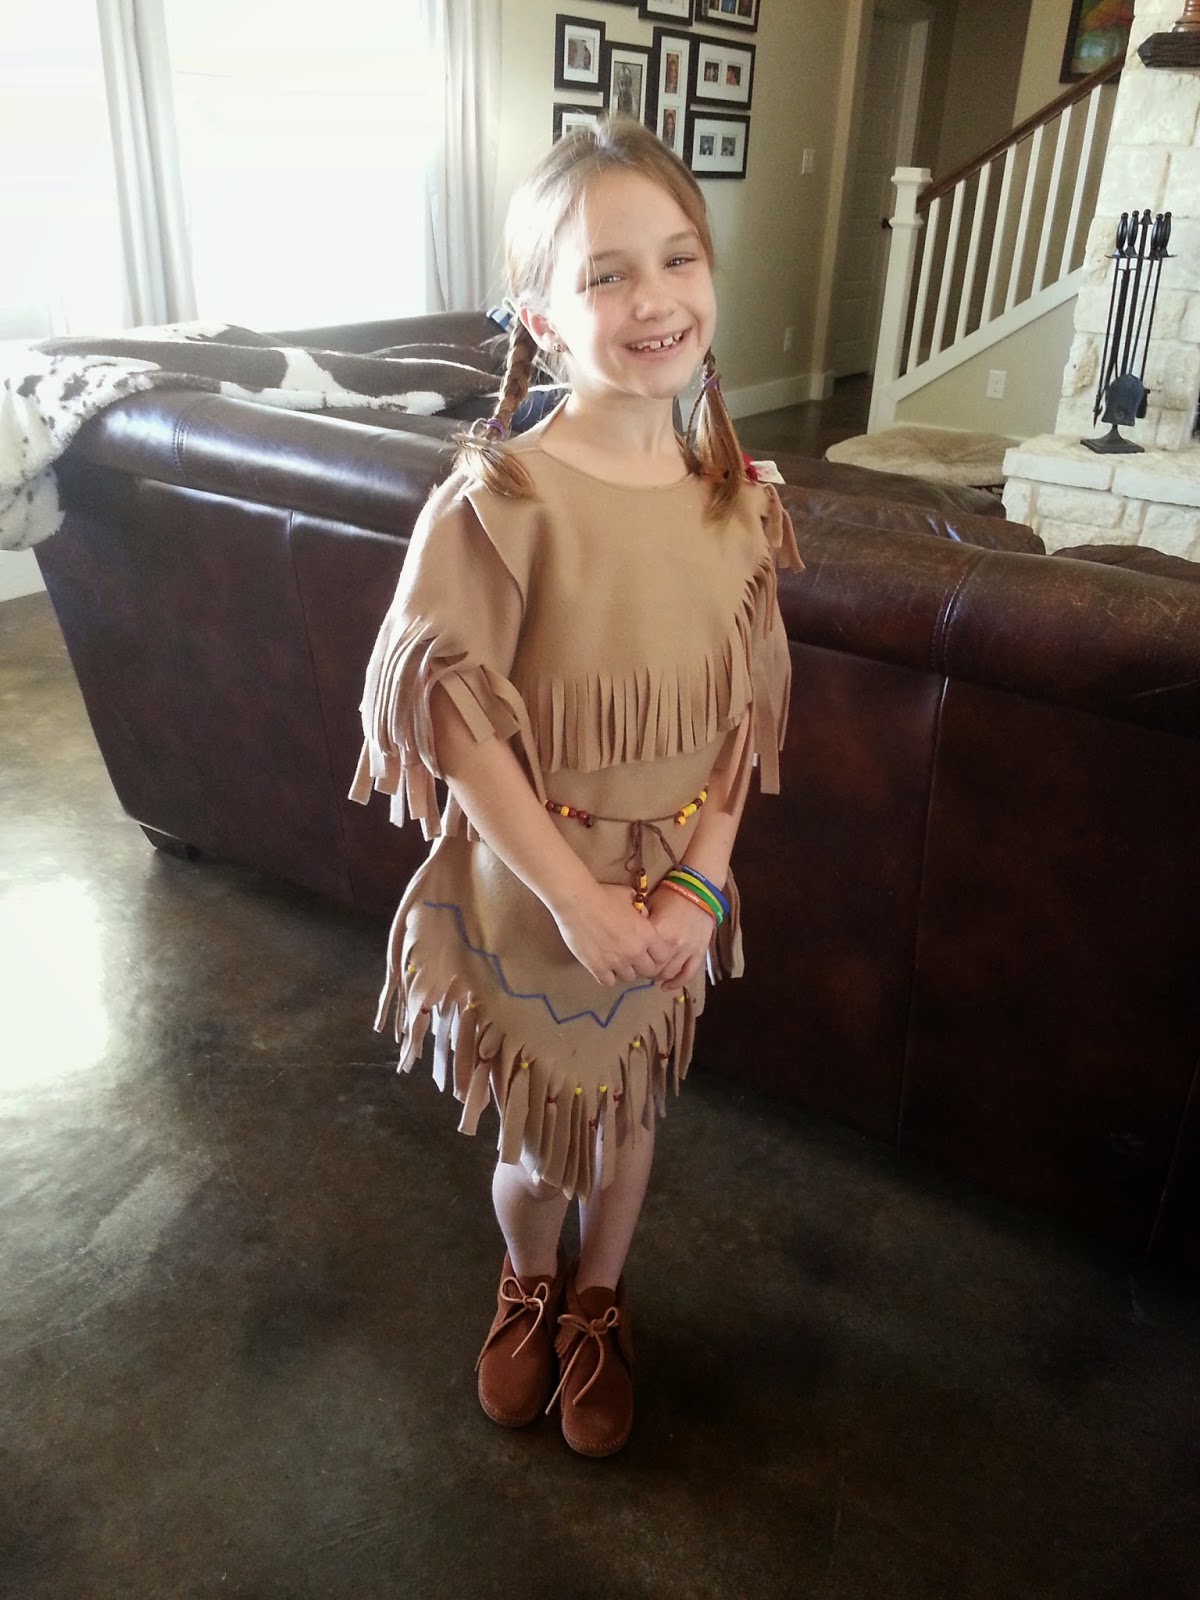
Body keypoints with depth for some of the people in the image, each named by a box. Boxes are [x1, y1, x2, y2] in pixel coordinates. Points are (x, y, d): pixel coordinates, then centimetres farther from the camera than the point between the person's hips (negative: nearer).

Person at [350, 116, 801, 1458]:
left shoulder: (736, 501, -5)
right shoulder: (500, 496, -19)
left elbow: (742, 720, 0)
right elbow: (452, 714, -19)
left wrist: (697, 887, -10)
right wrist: (577, 898, -18)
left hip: (671, 896, 4)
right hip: (530, 890, -3)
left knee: (627, 1112, 22)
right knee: (535, 1136, 17)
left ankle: (598, 1303, 52)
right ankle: (526, 1288, 52)